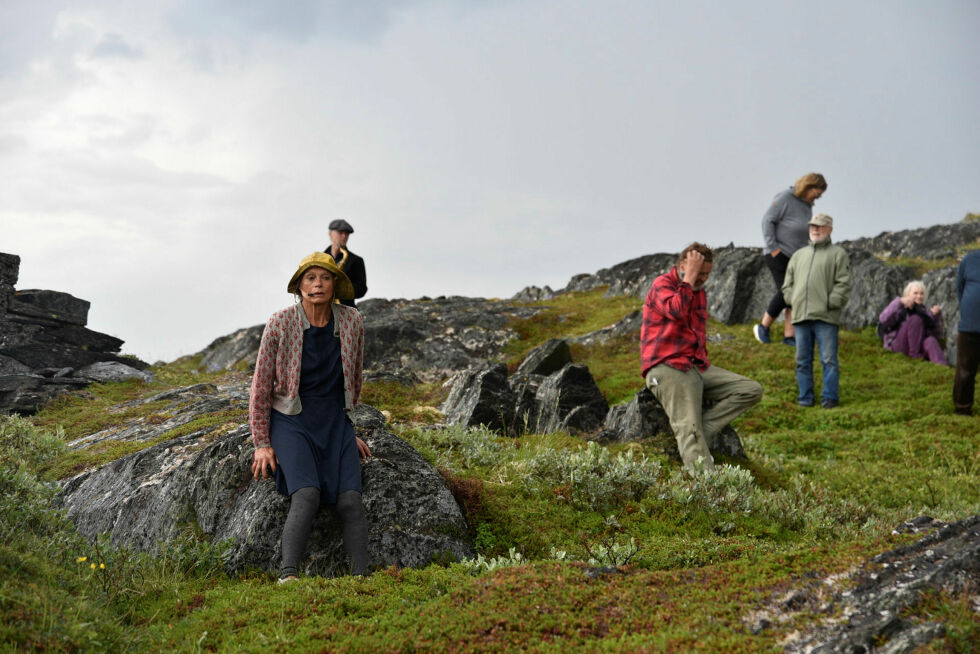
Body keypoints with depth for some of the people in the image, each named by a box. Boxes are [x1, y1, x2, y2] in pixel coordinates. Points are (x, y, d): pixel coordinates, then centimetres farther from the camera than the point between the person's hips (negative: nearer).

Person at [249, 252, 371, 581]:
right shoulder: (280, 323, -10)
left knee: (350, 500, -18)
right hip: (292, 421, -3)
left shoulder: (351, 321, -1)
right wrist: (262, 444, -5)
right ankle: (288, 577, -34)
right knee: (307, 495, -27)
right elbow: (261, 385, -3)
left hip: (335, 422, 3)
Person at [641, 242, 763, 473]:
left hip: (697, 366, 8)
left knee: (752, 390, -6)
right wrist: (688, 279, -14)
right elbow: (676, 311, -26)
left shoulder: (698, 292, 21)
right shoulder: (662, 285, -3)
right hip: (666, 367, -8)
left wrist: (703, 361, 18)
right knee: (690, 429, -23)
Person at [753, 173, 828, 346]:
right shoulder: (785, 198, -11)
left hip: (797, 257, 8)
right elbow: (767, 220, -13)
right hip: (778, 254, -8)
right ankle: (763, 327, 1)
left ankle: (789, 336, -1)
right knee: (785, 291, -15)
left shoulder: (808, 205, 13)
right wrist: (773, 247, -16)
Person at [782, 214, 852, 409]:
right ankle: (805, 398, 11)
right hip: (800, 316, 5)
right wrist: (793, 300, 5)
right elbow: (787, 284, 22)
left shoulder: (837, 253, 7)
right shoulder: (798, 255, 22)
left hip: (825, 317, -5)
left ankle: (829, 398, -1)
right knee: (803, 360, 6)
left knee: (828, 359, -5)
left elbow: (843, 284, -2)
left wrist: (830, 303, -12)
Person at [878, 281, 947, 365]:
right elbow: (883, 319, -16)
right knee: (915, 319, -22)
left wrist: (936, 315, -8)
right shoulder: (900, 308, 7)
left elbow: (937, 334, 6)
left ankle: (943, 366, -58)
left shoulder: (925, 312, 19)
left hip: (919, 346, 3)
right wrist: (899, 302, -26)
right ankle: (915, 354, -26)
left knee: (931, 340, -32)